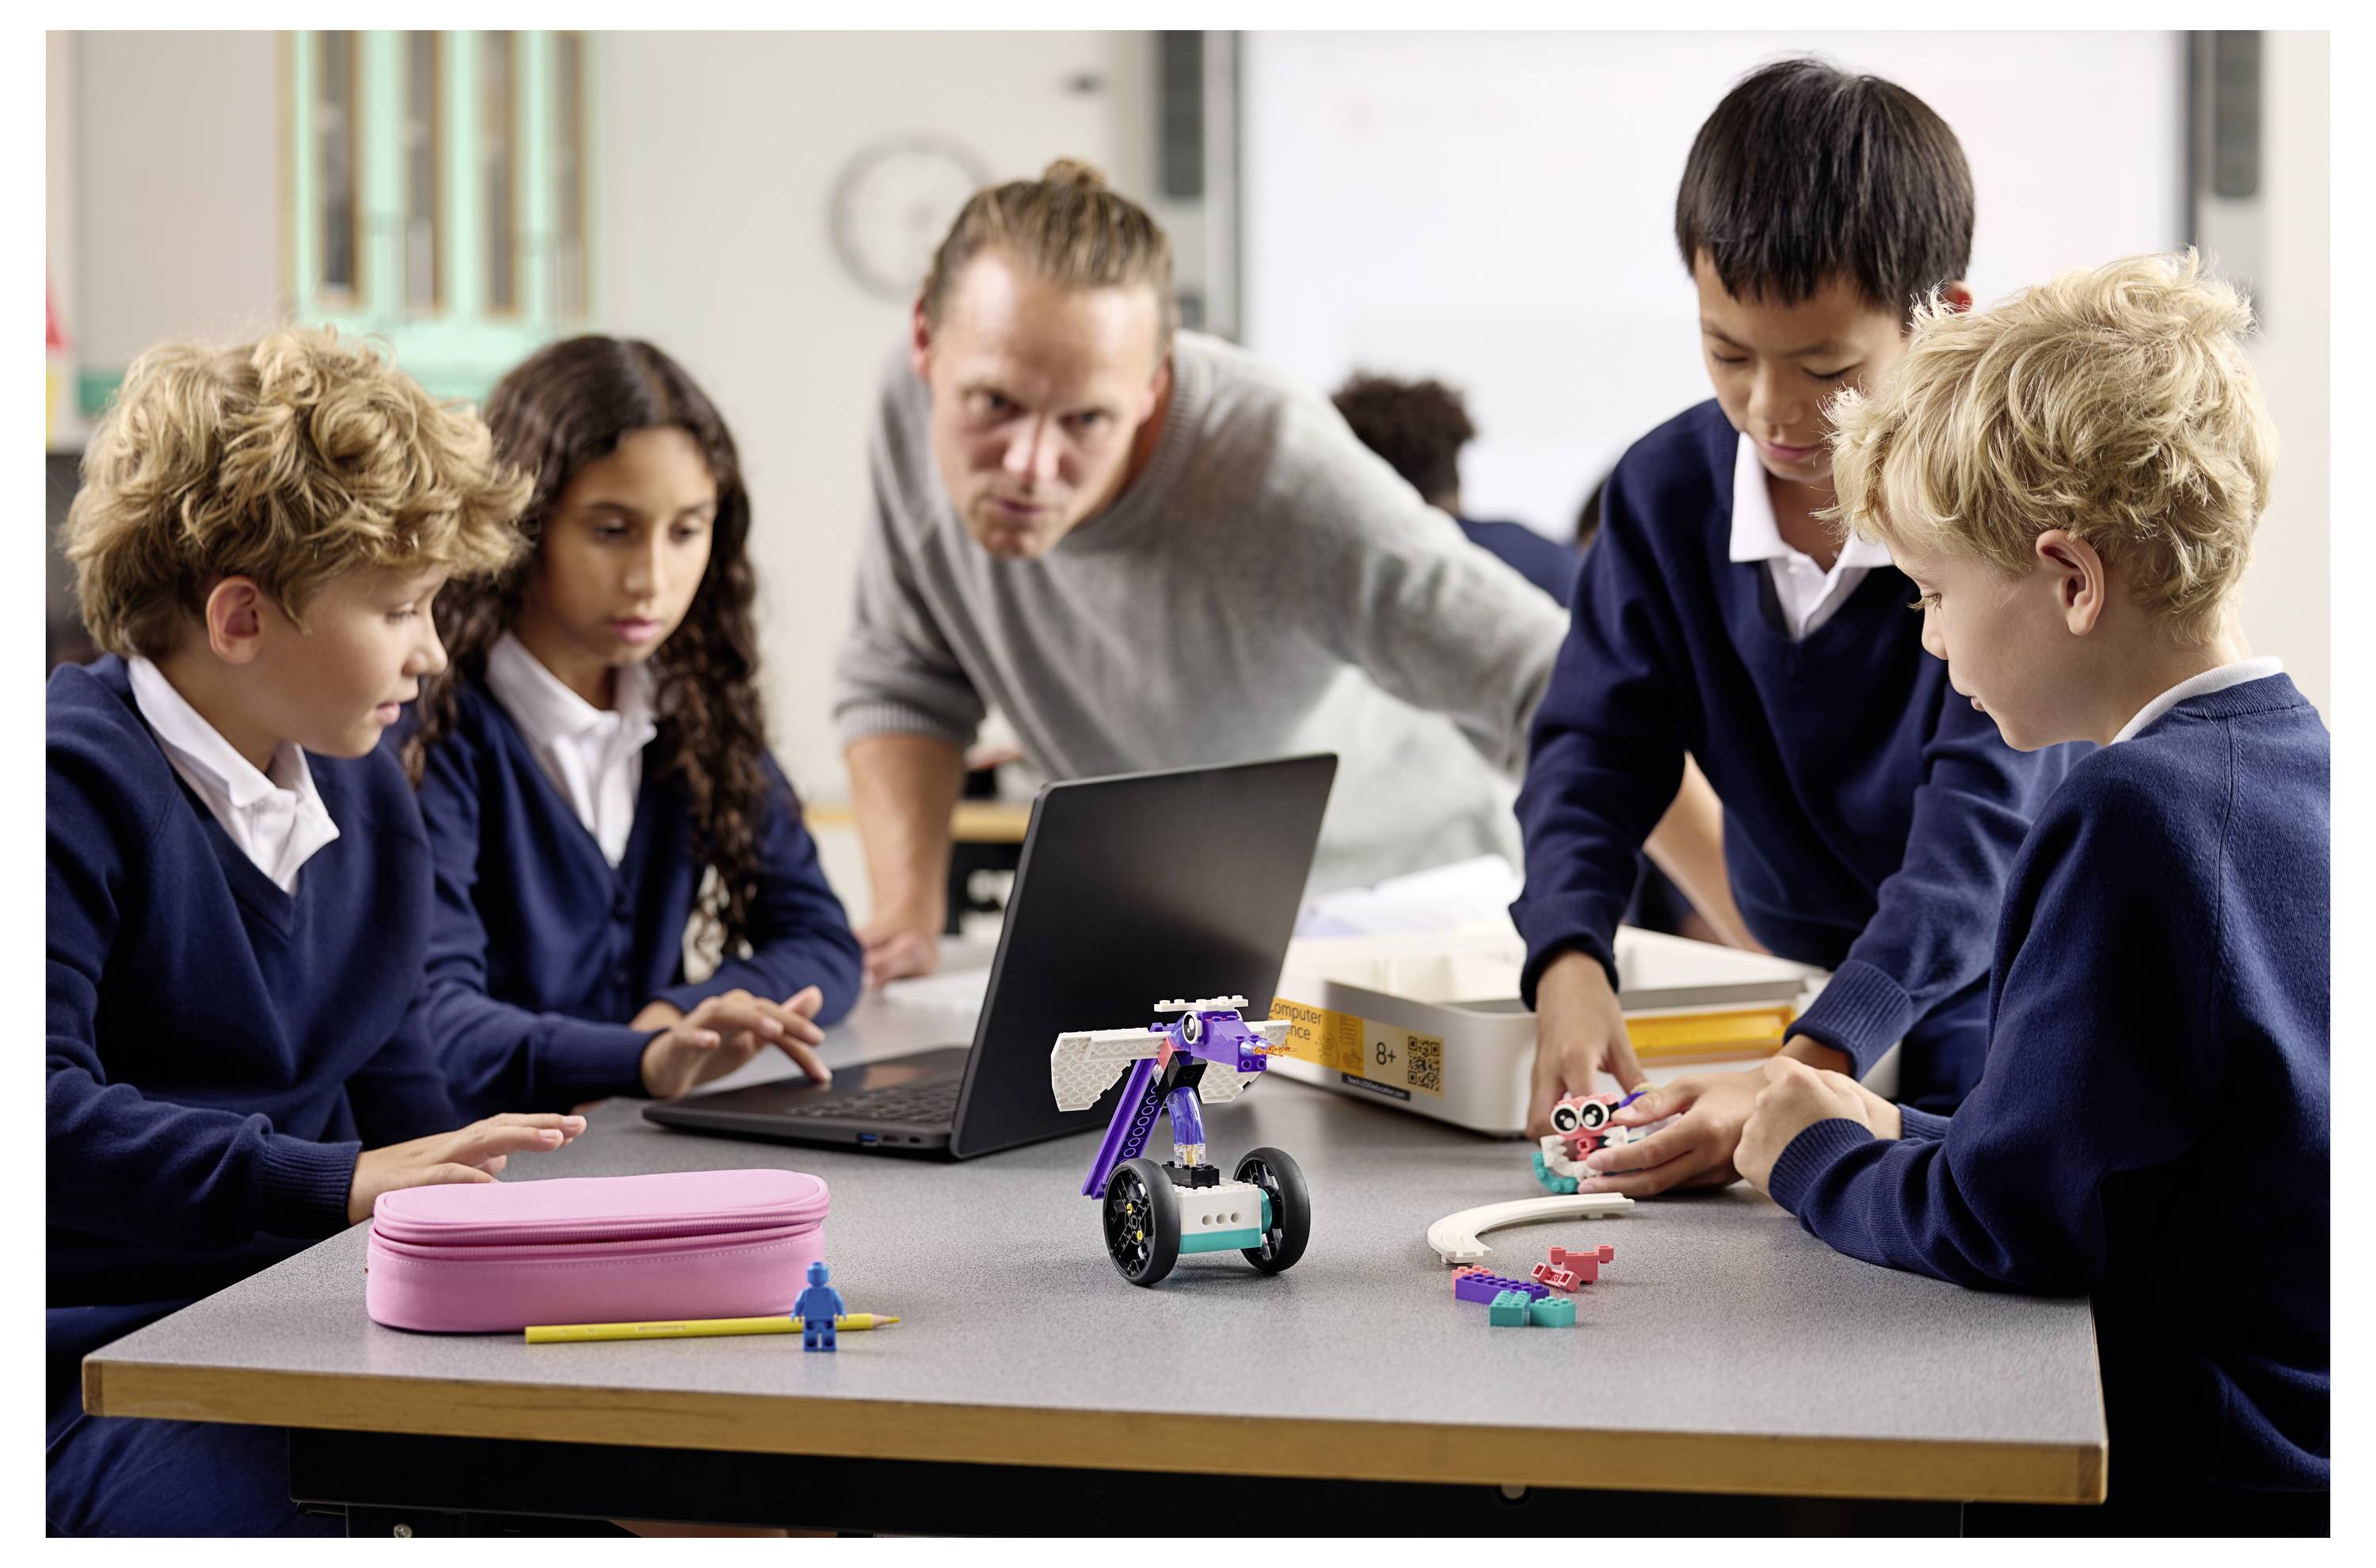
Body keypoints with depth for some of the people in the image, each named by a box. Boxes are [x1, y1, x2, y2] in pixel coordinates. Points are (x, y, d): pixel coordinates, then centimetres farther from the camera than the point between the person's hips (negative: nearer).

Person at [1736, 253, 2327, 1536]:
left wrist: (1815, 1162, -1)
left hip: (2204, 1490, -9)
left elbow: (2012, 1227, -18)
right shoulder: (2298, 764, 8)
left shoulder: (2129, 813, -20)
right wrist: (1891, 1137, 11)